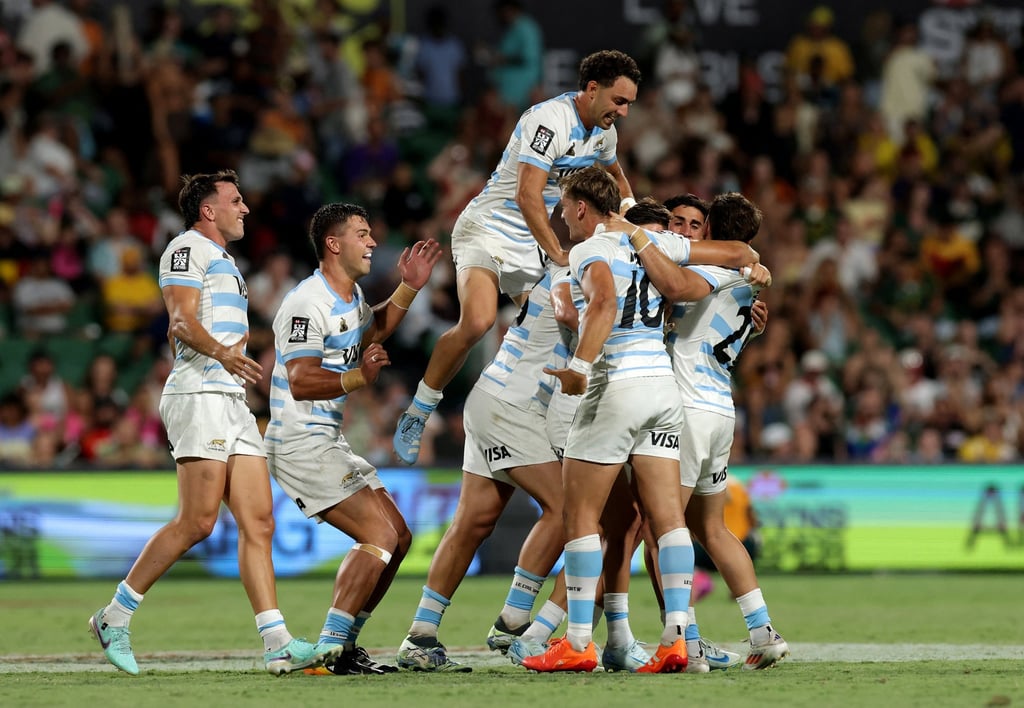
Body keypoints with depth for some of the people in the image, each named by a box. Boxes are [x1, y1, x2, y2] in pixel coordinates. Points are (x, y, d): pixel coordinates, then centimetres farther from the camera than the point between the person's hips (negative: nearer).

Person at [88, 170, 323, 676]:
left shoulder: (222, 259, 28)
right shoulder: (187, 248, -3)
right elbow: (182, 321, -17)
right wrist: (220, 352, -33)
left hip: (232, 401, 10)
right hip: (199, 394, -10)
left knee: (258, 523, -1)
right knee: (197, 523, -14)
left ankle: (278, 645, -7)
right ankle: (114, 618, -4)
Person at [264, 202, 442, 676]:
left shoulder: (350, 294, 12)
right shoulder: (308, 304, -19)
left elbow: (370, 331, 35)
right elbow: (301, 382, -26)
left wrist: (409, 288, 23)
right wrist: (357, 379, -41)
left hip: (328, 441, 10)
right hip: (301, 444, -10)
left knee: (399, 536, 9)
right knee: (379, 535, -20)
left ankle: (342, 644, 12)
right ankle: (330, 650, -20)